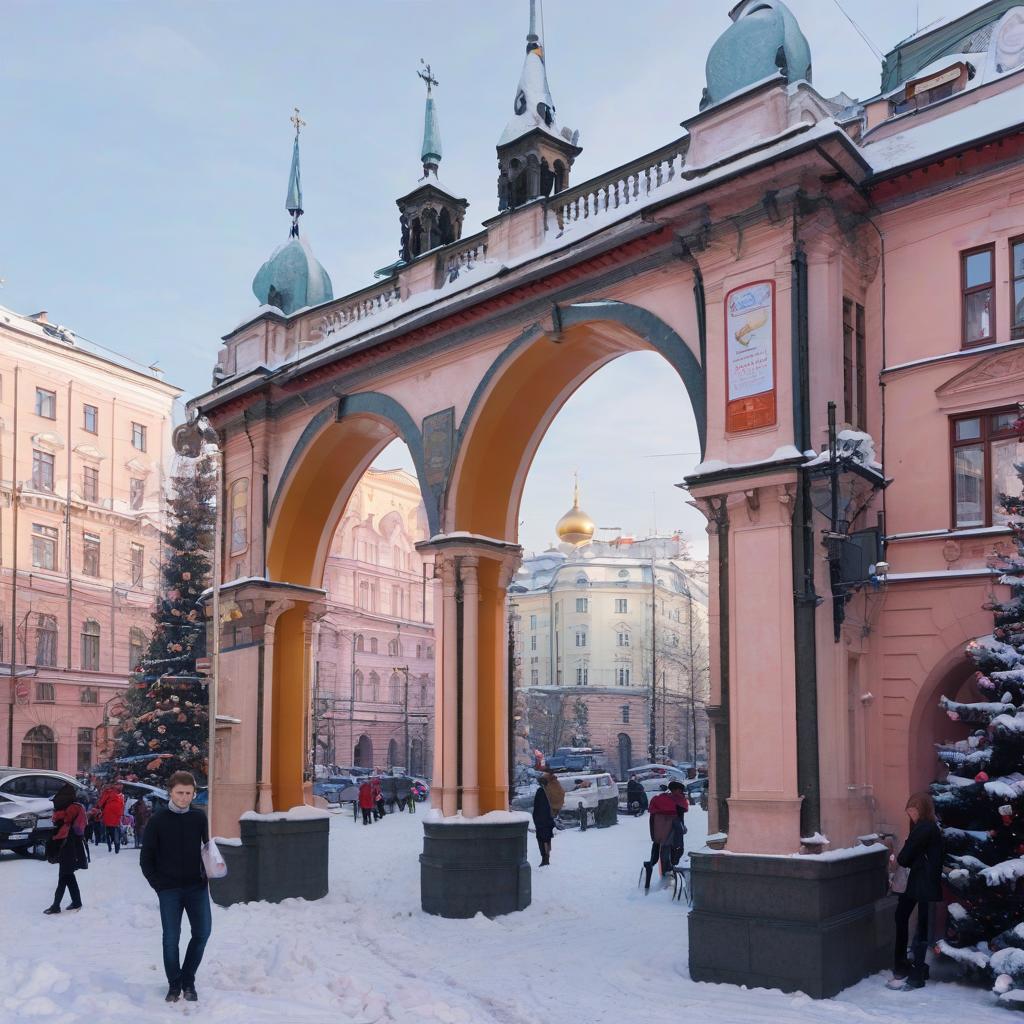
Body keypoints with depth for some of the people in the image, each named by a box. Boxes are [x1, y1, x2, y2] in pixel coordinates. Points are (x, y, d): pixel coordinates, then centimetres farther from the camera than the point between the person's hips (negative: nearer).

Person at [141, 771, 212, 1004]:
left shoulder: (199, 818, 3)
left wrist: (205, 875, 1)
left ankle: (188, 981, 14)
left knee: (202, 933, -3)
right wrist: (158, 885, -6)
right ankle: (174, 985, 15)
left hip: (196, 886, 2)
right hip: (169, 889, -2)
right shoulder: (158, 820, -4)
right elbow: (146, 859, 1)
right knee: (171, 938, -2)